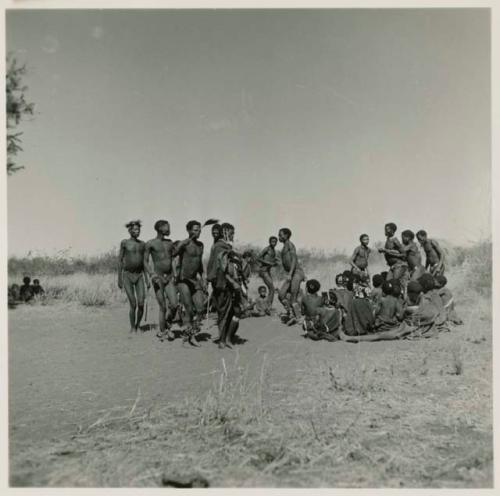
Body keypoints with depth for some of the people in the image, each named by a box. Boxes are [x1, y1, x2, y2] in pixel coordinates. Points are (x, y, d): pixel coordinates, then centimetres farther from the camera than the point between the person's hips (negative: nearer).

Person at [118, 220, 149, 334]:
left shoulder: (142, 244, 7)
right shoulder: (124, 243, -3)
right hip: (127, 275, -3)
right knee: (133, 304, -7)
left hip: (139, 275, 3)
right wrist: (119, 279, -5)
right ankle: (132, 328, 10)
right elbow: (120, 261, -1)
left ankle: (138, 325, 16)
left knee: (141, 304, -8)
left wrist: (147, 279, 9)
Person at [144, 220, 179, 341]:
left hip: (170, 278, 4)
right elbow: (145, 262, 0)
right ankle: (163, 331, 12)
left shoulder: (170, 243, 13)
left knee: (174, 305, -10)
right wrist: (151, 274, -16)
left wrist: (174, 275, 8)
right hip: (158, 279, -4)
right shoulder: (150, 243, -1)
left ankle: (168, 326, 13)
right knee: (163, 308, -3)